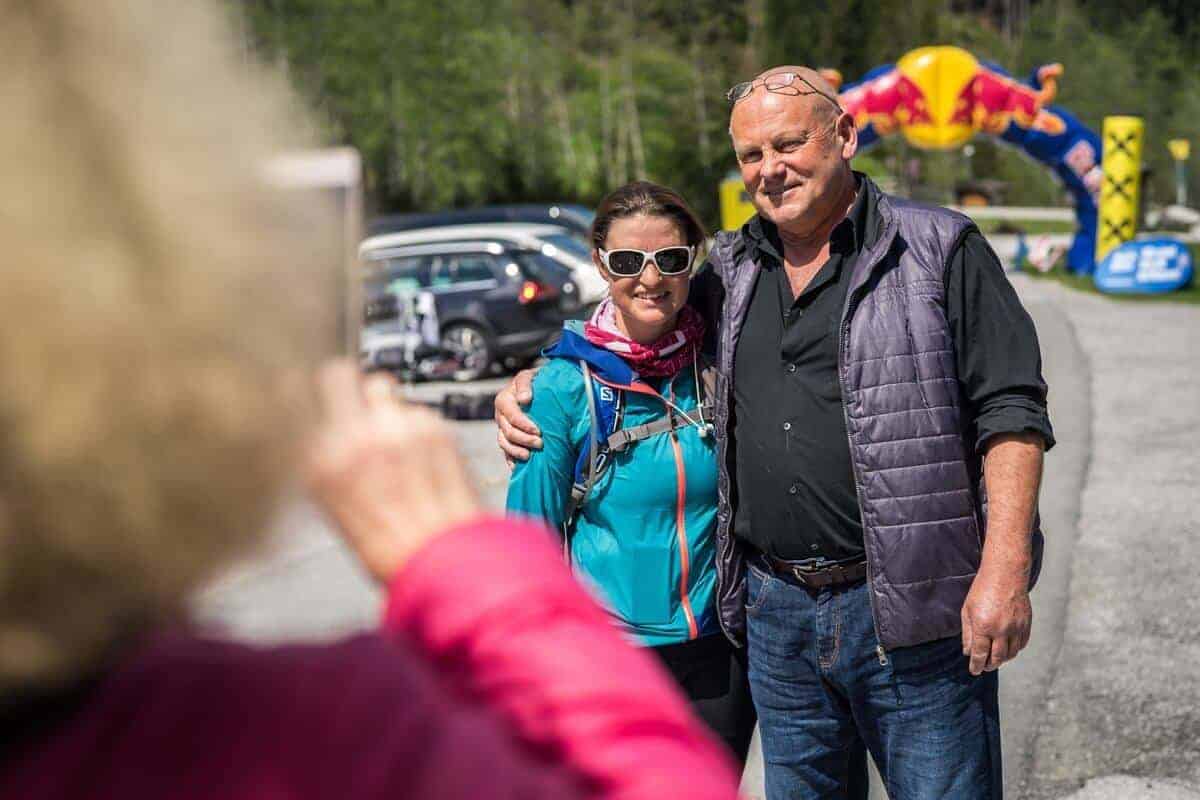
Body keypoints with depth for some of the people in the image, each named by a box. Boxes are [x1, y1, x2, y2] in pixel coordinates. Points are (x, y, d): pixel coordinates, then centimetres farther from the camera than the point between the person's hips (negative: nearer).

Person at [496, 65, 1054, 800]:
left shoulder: (940, 250, -2)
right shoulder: (731, 272, 12)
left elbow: (1011, 410, -7)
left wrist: (1004, 569, -17)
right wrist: (532, 387, 12)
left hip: (913, 615, -5)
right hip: (777, 614, 5)